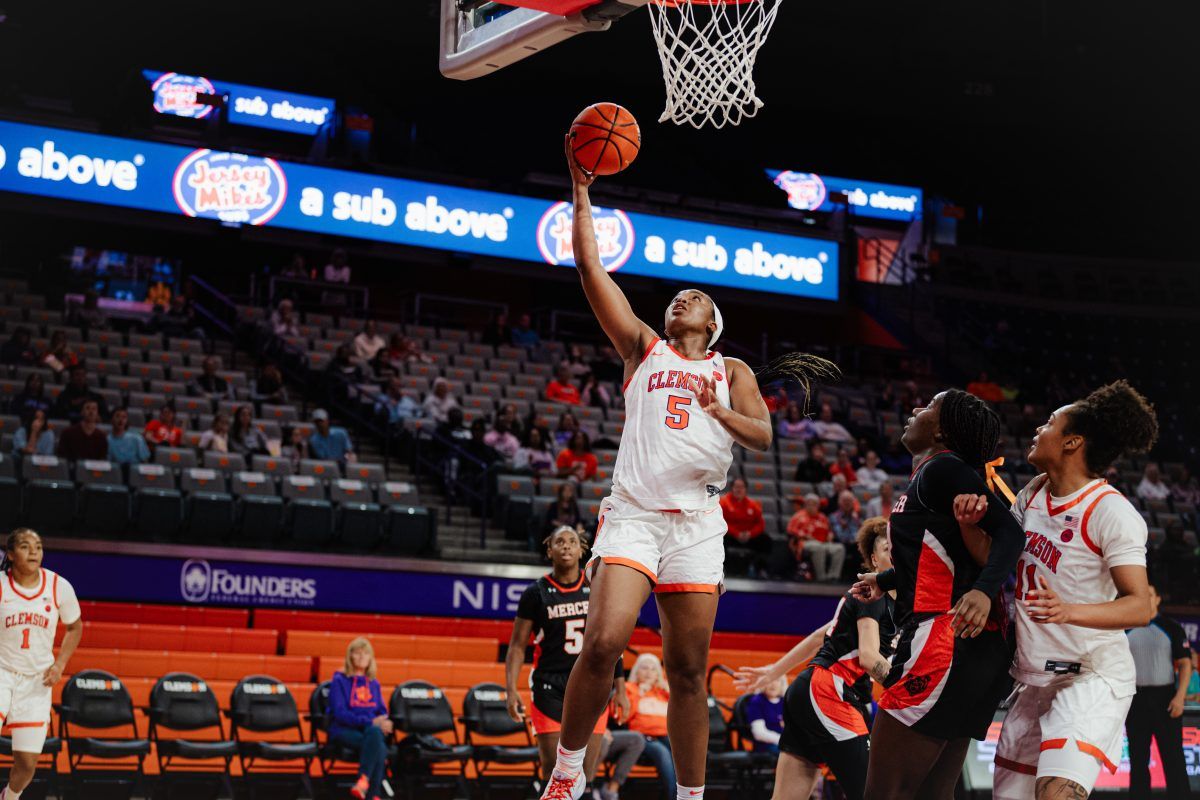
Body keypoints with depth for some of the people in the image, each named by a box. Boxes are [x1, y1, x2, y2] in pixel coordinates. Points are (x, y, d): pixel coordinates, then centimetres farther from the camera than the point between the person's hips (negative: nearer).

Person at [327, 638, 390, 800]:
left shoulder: (374, 683, 19)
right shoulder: (340, 681, 3)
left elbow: (383, 712, 20)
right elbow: (340, 714, -7)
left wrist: (383, 723, -6)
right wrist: (371, 722, -16)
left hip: (372, 728, 4)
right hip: (344, 730, -3)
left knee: (375, 732, -37)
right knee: (379, 748, -35)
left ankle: (364, 780, -45)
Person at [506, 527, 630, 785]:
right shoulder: (536, 593, 0)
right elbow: (518, 644, 1)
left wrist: (620, 689, 7)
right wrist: (511, 689, -11)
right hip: (550, 689, -2)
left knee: (586, 775, 0)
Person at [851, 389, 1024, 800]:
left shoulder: (941, 469, -7)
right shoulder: (929, 475, 21)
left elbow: (1009, 531, -19)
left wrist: (984, 591, -35)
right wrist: (884, 580, 50)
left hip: (942, 643, -10)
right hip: (975, 650, 10)